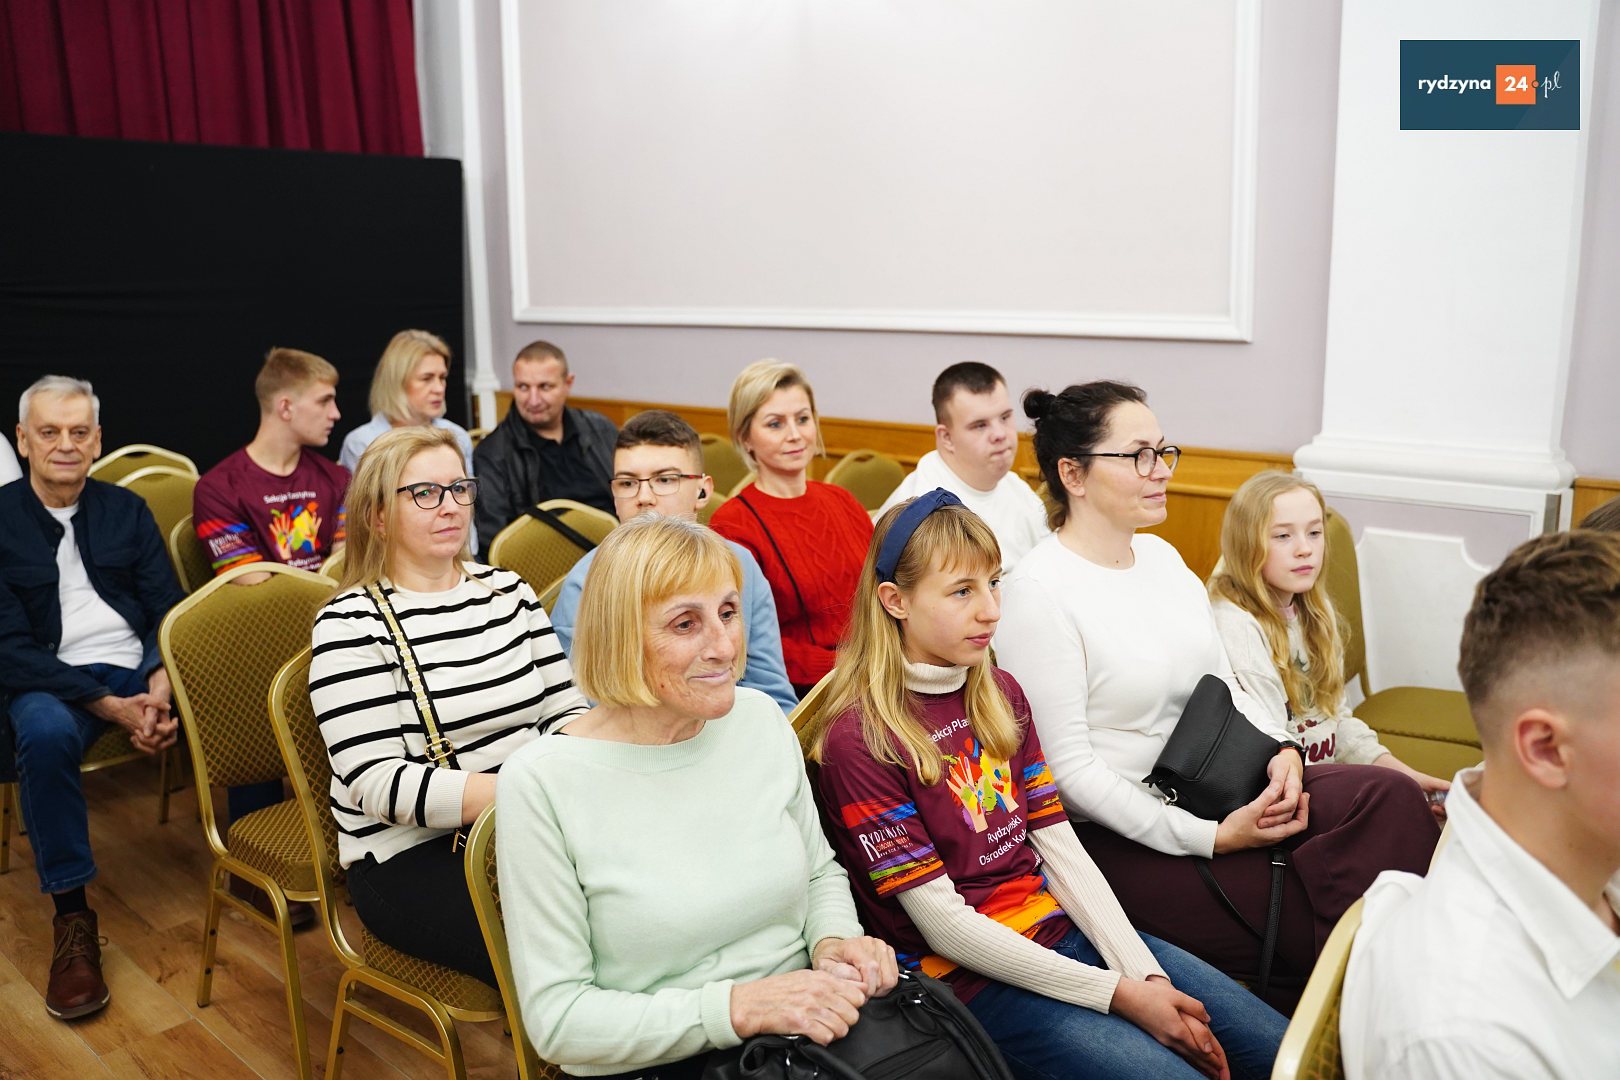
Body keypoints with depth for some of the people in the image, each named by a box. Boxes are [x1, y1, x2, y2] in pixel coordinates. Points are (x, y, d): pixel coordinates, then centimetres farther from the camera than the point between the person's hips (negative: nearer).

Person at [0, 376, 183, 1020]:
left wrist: (159, 685, -16)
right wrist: (111, 707, -19)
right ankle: (71, 918, -23)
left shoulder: (126, 510, 11)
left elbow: (169, 607, 6)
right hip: (52, 677, -3)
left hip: (141, 665, 3)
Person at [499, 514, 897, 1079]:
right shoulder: (542, 783, -13)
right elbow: (556, 1016, -11)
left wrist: (833, 939, -5)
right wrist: (737, 1006, -20)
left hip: (811, 1027, 5)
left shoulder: (763, 719, 3)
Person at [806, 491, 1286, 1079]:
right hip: (969, 975, -6)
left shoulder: (1000, 693, 7)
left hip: (1061, 927, 7)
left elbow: (1061, 849, 6)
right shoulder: (857, 741, -15)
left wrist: (1145, 972, -7)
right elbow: (943, 924, -15)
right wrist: (1116, 994, -15)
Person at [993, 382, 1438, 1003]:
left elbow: (1224, 684, 16)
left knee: (1391, 796, -15)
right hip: (1122, 834, -7)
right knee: (1322, 924, -21)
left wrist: (1282, 750, -5)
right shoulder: (1038, 592, -15)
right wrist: (1211, 838, -18)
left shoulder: (1161, 556, 12)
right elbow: (1067, 766, -17)